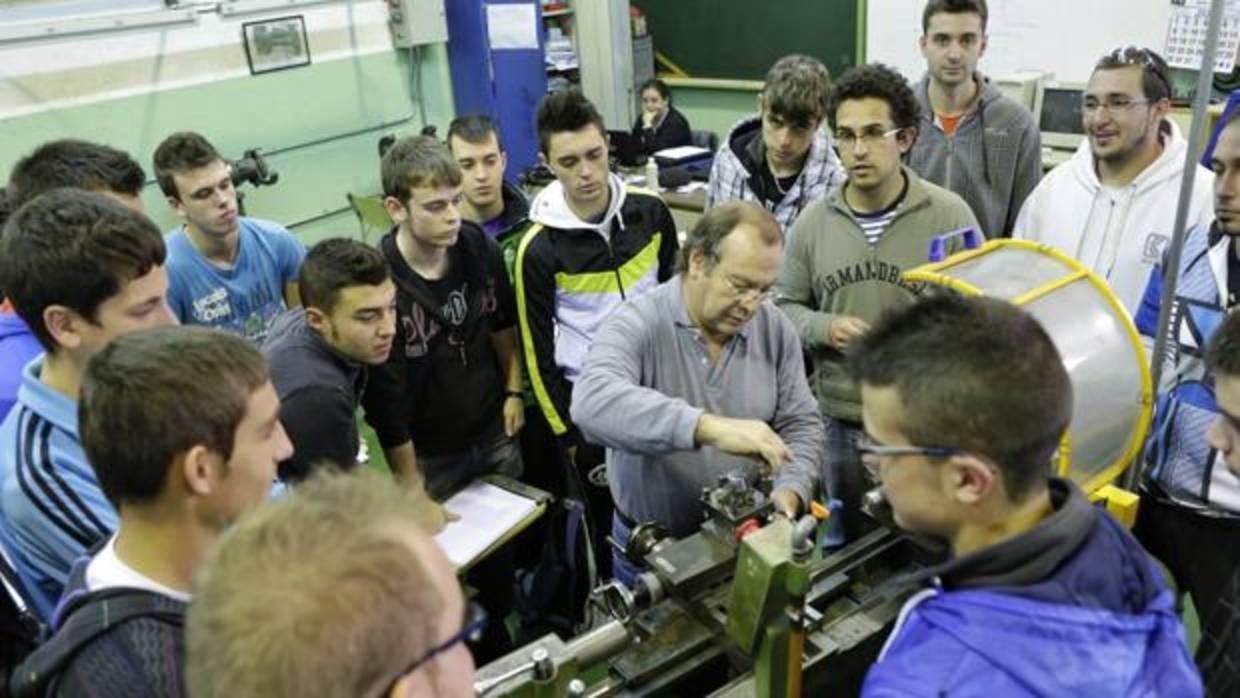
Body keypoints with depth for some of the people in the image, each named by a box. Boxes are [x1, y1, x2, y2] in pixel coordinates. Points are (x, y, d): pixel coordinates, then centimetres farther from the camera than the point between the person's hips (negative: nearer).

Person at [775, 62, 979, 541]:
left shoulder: (949, 215, -8)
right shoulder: (813, 223, 0)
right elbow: (785, 306, 8)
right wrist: (825, 329, -12)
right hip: (838, 423, 3)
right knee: (846, 549, 21)